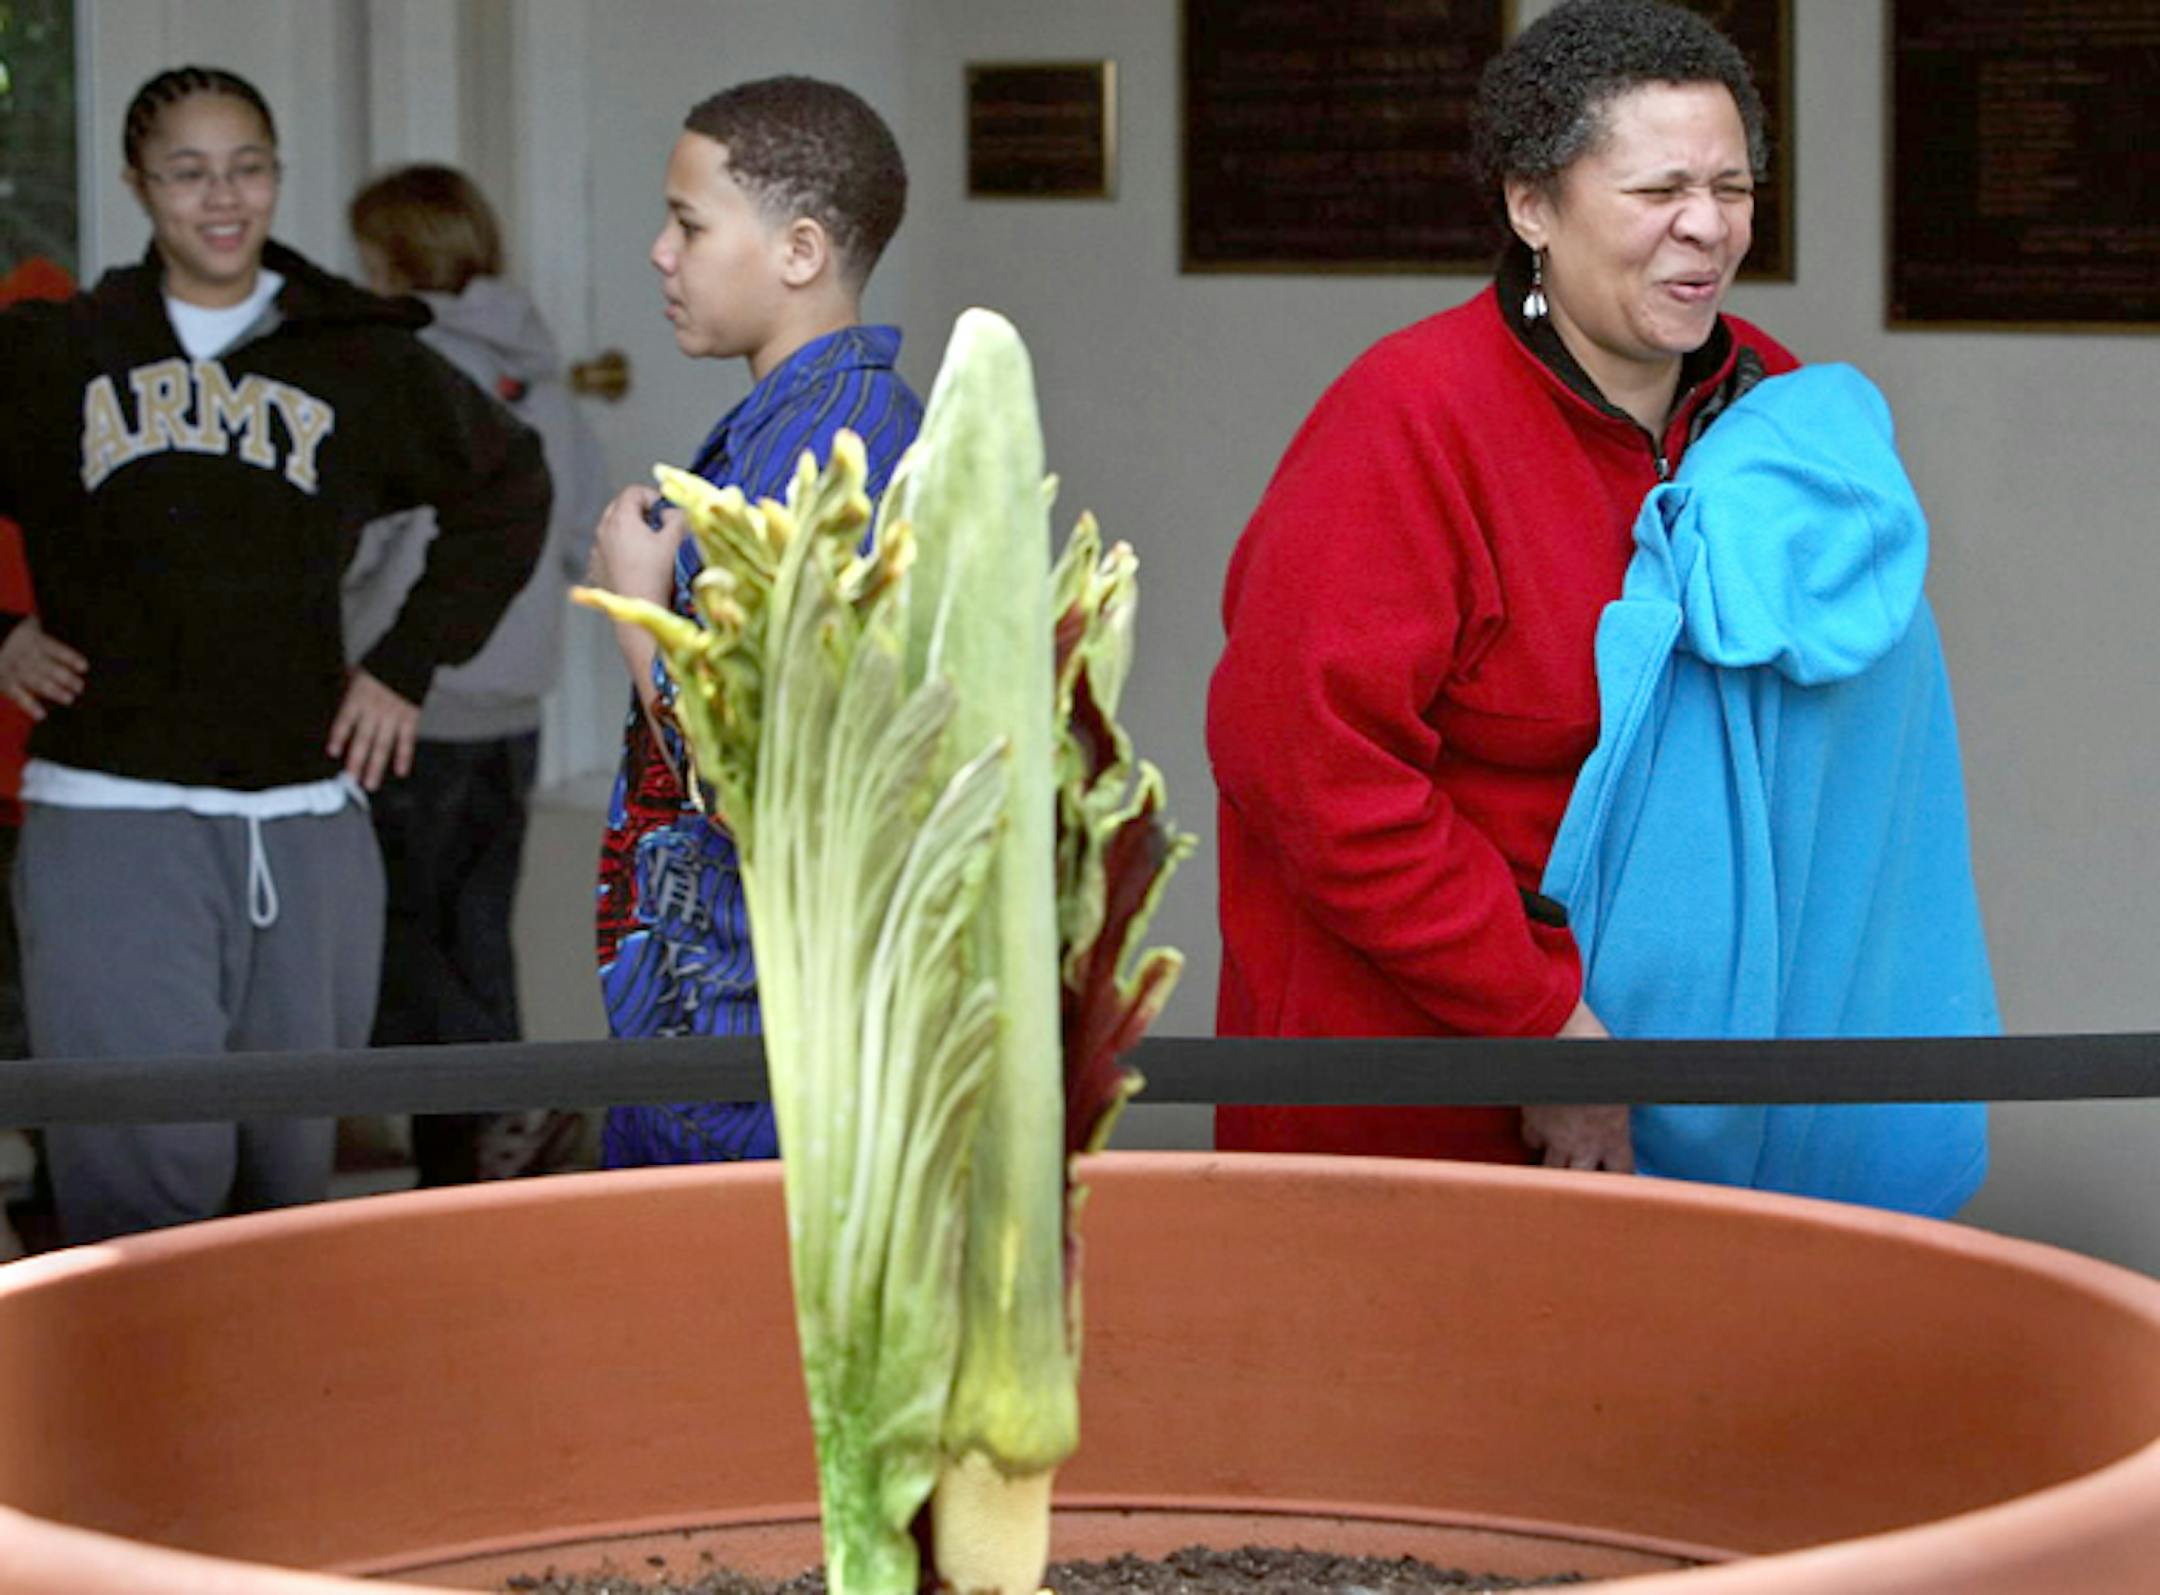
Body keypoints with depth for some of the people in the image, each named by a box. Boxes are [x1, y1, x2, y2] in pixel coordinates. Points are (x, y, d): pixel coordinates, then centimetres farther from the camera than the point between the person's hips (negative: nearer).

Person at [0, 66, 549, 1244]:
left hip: (304, 831, 3)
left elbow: (506, 486, 25)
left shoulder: (360, 362, 10)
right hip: (107, 824, -2)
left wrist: (410, 661, 16)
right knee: (144, 1182, -13)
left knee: (286, 1179, 10)